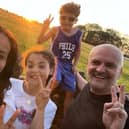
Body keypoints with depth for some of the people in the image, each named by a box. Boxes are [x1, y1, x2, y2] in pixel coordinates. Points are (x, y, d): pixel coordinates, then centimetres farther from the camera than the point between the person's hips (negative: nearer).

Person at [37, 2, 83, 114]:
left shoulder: (78, 33, -2)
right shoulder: (55, 30, -11)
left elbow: (78, 50, 10)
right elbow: (40, 41, -18)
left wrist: (75, 64, 2)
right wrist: (45, 27, -30)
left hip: (68, 64, 4)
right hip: (56, 60, -4)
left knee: (70, 91, 4)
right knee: (56, 80, -33)